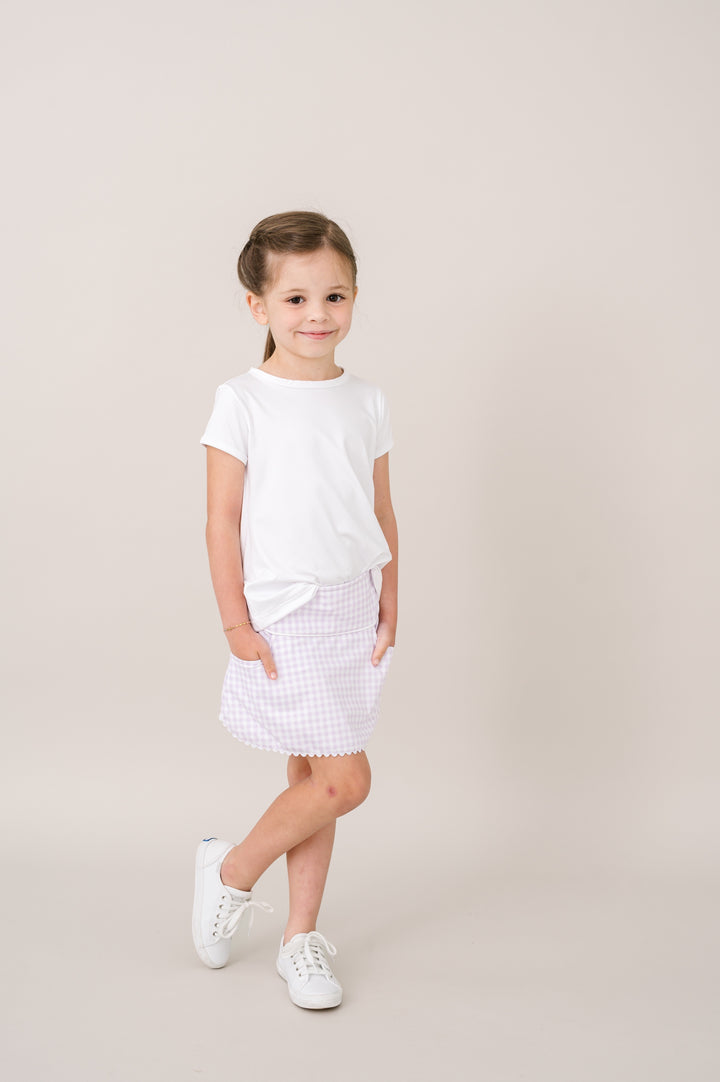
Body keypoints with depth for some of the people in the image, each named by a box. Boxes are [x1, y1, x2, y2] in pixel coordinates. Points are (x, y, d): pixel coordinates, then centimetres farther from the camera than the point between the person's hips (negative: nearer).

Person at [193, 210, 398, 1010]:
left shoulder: (366, 401, 7)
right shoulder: (243, 402, -7)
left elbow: (381, 514, 11)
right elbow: (222, 520, -7)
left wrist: (389, 607, 7)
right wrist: (236, 624, -9)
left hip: (353, 614, 5)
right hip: (285, 618, -5)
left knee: (312, 777, 11)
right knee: (344, 780, -8)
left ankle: (301, 938, 23)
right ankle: (231, 870, 16)